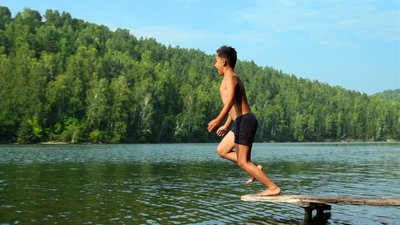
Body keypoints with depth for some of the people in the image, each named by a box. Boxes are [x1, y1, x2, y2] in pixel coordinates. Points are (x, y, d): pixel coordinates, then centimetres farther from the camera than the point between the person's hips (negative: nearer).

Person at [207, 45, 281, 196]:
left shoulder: (230, 77, -8)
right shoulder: (232, 78, 22)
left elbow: (231, 100, -26)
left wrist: (219, 120, -37)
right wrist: (226, 125, 38)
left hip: (244, 121, -10)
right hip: (242, 122, 10)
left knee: (243, 162, -6)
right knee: (222, 150, 18)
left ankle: (273, 188, -4)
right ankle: (255, 168, 10)